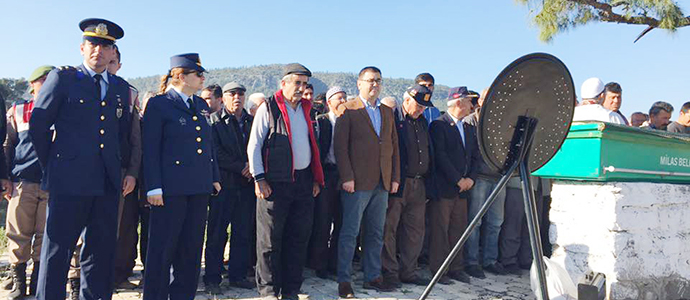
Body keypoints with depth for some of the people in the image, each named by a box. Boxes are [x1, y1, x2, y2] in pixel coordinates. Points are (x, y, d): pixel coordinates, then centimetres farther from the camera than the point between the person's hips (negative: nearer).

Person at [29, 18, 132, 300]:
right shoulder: (61, 78, 0)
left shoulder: (121, 87, 13)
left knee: (101, 251, 11)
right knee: (57, 250, 1)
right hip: (69, 180, -4)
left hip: (108, 182, 5)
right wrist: (52, 166, 4)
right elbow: (37, 126, 1)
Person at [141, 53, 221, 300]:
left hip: (199, 187, 7)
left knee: (192, 247, 13)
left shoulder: (201, 105, 15)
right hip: (171, 187, -6)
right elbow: (151, 149, -8)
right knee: (163, 249, 1)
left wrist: (214, 178, 14)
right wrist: (153, 187, -13)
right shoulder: (158, 104, -4)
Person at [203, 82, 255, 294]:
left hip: (246, 184, 4)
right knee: (217, 234, 1)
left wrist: (253, 167, -9)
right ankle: (212, 279, 11)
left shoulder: (252, 121, 13)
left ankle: (238, 275, 20)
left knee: (243, 233, 8)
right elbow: (216, 153, -9)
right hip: (223, 183, -4)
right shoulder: (214, 121, 0)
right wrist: (241, 167, -13)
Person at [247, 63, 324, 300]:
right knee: (270, 239, 0)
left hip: (304, 181, 6)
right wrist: (259, 178, -11)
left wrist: (316, 178, 15)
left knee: (299, 238, 8)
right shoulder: (268, 108, -1)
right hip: (276, 183, -6)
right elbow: (254, 146, -4)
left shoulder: (305, 110, 17)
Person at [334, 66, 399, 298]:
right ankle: (344, 280, 10)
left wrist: (395, 177, 8)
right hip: (357, 182, -6)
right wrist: (347, 177, -15)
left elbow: (394, 146, 16)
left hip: (382, 183, 6)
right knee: (350, 232, 0)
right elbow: (340, 146, -8)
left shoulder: (387, 112, 16)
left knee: (376, 233, 12)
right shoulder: (348, 110, -2)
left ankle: (373, 277, 23)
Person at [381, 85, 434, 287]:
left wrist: (427, 179, 13)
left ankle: (408, 271, 23)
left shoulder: (422, 121, 15)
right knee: (389, 229, 1)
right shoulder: (391, 118, -8)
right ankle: (390, 272, 13)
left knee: (416, 230, 11)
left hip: (419, 185, 7)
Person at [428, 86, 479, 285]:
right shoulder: (439, 125, -7)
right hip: (443, 187, -7)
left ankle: (456, 267, 21)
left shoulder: (469, 129, 17)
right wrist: (458, 180, -14)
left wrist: (471, 178, 0)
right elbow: (440, 156, -14)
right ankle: (438, 269, 8)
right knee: (440, 230, -1)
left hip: (463, 188, 7)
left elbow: (474, 157, 17)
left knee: (458, 229, 11)